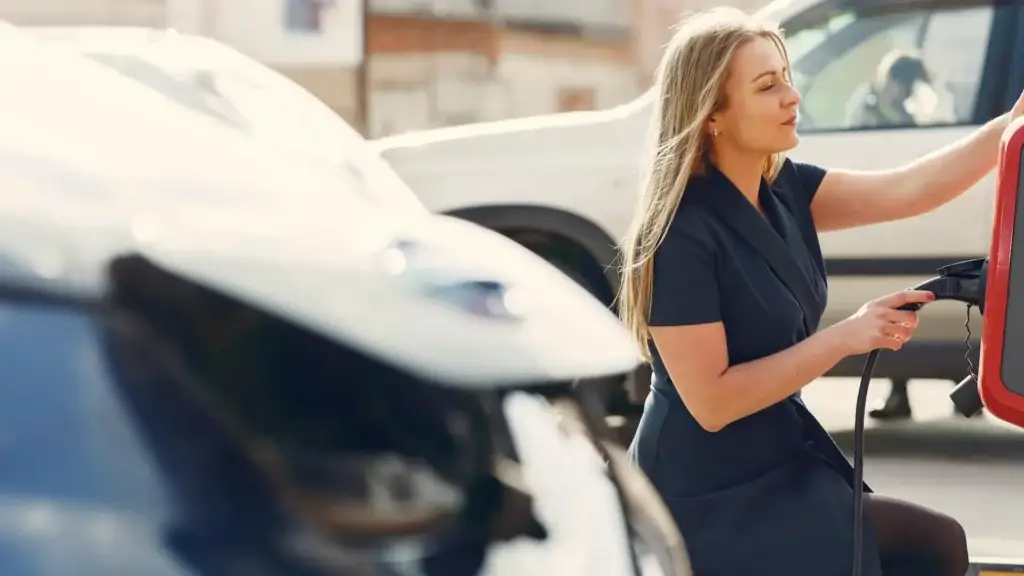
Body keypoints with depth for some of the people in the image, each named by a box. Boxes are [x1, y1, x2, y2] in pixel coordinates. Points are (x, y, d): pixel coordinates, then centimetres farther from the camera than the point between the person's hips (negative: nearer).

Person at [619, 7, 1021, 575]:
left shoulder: (782, 191, 2)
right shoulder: (683, 233, -21)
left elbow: (906, 190, -9)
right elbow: (711, 401, -23)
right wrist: (845, 338, -22)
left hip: (784, 464, 8)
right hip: (709, 500, -8)